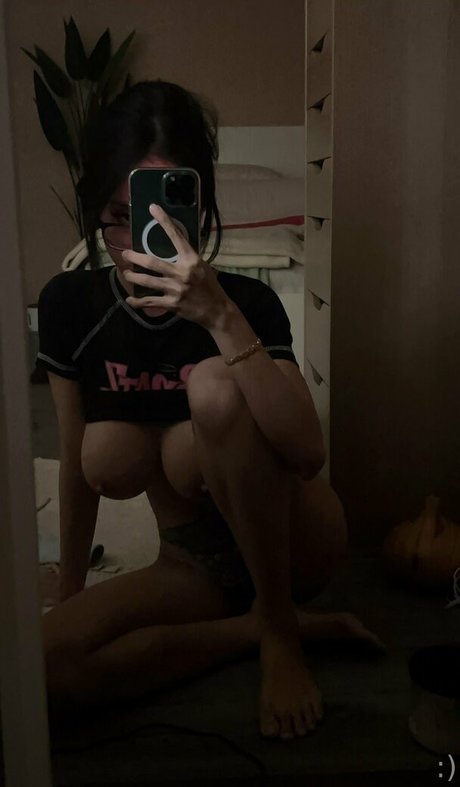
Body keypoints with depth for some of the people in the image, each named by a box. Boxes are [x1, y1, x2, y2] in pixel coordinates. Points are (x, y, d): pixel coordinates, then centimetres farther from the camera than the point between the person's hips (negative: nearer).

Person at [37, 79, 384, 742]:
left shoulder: (247, 302, -16)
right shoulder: (70, 306, -7)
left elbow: (307, 455, -31)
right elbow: (78, 467, 2)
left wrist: (221, 318, -39)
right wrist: (68, 597, 8)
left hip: (293, 542, -3)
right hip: (197, 563, 4)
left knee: (215, 385, -32)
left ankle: (279, 627, -14)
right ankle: (299, 624, -8)